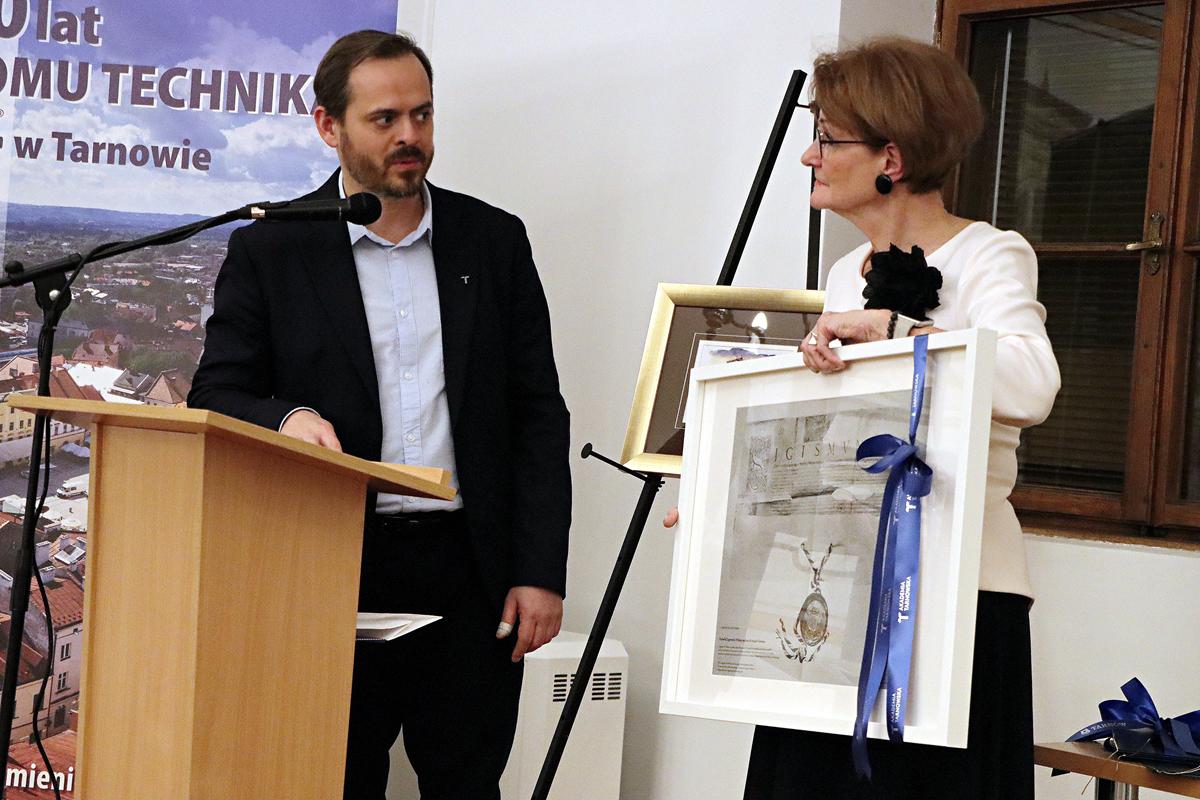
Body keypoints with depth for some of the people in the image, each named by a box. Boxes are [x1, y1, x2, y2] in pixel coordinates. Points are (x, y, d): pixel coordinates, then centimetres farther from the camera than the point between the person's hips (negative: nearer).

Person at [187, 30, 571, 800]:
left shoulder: (495, 240, 8)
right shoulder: (270, 251, 3)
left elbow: (539, 414, 7)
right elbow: (214, 400, 3)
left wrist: (541, 571, 0)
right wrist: (285, 418, -21)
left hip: (470, 571, 1)